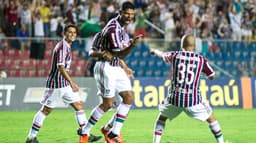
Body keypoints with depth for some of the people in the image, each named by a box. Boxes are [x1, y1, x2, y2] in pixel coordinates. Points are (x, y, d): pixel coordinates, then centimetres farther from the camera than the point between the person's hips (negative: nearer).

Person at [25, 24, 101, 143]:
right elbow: (60, 67, -26)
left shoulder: (67, 46, 15)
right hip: (56, 84, -10)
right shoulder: (62, 46, -16)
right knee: (46, 110, -4)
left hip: (65, 84, 10)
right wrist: (72, 82, -30)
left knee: (79, 105, 6)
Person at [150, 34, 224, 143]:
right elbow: (212, 76, 15)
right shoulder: (201, 60, 3)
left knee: (162, 117, 25)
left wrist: (155, 51, 52)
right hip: (193, 100, -1)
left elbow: (162, 55, 28)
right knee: (211, 118, 19)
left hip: (174, 97, 1)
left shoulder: (174, 55, 5)